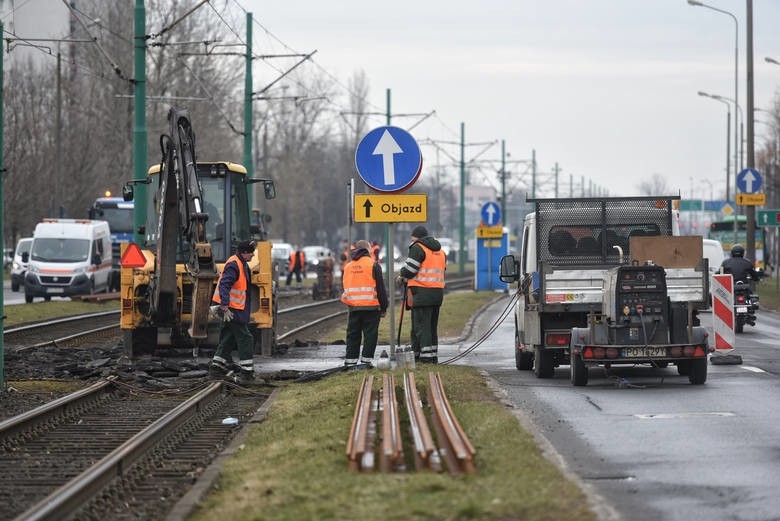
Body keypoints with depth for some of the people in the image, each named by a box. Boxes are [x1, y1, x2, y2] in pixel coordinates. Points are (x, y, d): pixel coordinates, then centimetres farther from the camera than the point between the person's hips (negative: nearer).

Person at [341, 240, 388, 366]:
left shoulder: (348, 266, 11)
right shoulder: (373, 265, -5)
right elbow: (380, 288, -5)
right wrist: (383, 307, 1)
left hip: (353, 307, 5)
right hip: (371, 307, -5)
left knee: (353, 335, 10)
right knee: (370, 335, 0)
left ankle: (350, 360, 10)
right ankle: (366, 360, -5)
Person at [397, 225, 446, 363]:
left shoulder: (418, 248, -7)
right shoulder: (440, 250, 18)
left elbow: (409, 269, -14)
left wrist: (403, 276, 9)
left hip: (422, 293, -8)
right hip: (438, 292, 8)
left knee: (421, 325, -5)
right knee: (432, 325, 15)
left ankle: (426, 355, -10)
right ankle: (433, 356, 17)